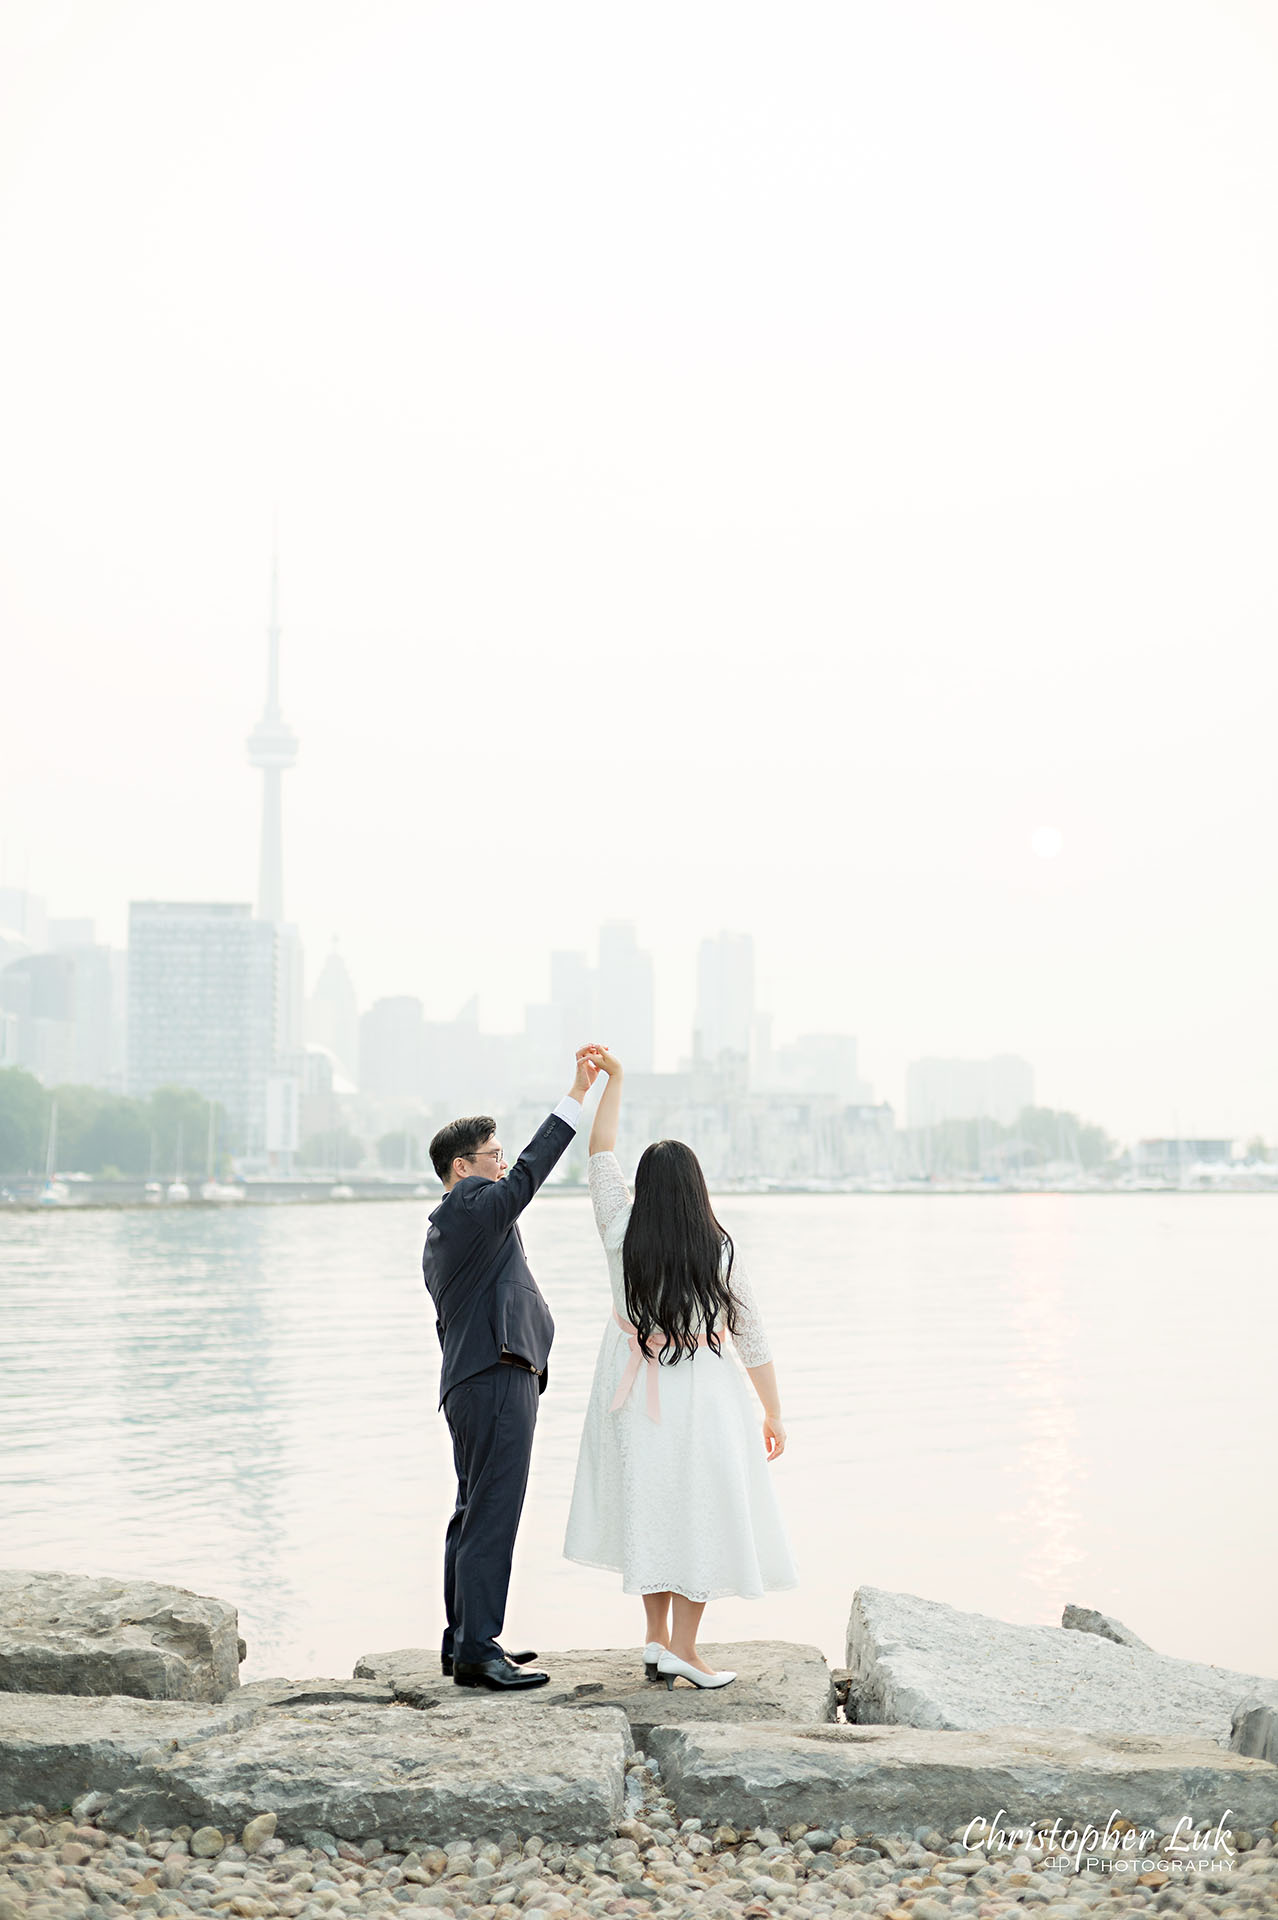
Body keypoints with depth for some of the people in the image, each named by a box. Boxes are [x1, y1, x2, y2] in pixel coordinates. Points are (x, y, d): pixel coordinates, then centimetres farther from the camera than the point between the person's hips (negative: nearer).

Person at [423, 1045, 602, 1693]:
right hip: (499, 1379, -11)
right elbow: (531, 1170, -20)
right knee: (492, 1517, -10)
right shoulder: (473, 1203, -8)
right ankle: (477, 1652, -10)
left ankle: (462, 1641, 21)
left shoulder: (440, 1236, 22)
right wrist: (577, 1093, -18)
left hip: (469, 1384, 11)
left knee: (474, 1515, 15)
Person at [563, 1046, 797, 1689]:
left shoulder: (623, 1234, -10)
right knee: (701, 1515, 5)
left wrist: (614, 1079, 6)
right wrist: (774, 1414, 2)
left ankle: (657, 1636, 19)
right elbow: (752, 1340, -8)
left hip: (634, 1389, 3)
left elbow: (600, 1153, 1)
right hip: (702, 1395, -3)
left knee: (648, 1507, 16)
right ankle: (683, 1648, 6)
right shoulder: (719, 1254, -14)